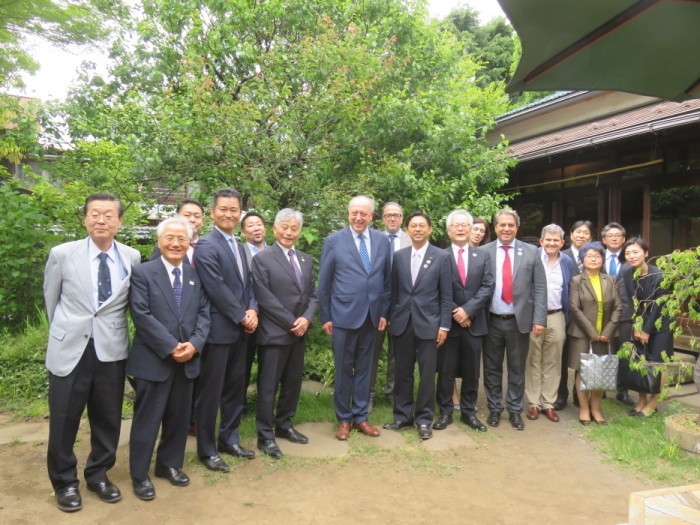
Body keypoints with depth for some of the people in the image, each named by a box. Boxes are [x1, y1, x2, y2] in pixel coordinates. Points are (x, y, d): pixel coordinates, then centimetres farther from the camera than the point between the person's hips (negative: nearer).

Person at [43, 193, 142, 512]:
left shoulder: (132, 258, -3)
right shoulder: (62, 254, -5)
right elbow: (51, 300, 9)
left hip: (112, 350, 1)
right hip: (70, 350, -1)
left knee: (108, 419, 12)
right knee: (63, 420, 8)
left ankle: (99, 475, 34)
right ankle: (65, 482, 30)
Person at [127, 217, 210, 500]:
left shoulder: (197, 275, 9)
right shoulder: (143, 273, -6)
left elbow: (203, 313, 6)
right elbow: (141, 315, -13)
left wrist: (194, 343, -11)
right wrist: (171, 347, -17)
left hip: (188, 359, 5)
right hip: (154, 359, -4)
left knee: (179, 417, 15)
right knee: (147, 419, 6)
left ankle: (170, 464, 33)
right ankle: (139, 475, 22)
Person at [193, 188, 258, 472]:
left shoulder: (238, 246, 14)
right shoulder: (206, 247, -13)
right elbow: (217, 290, -18)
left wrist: (252, 310, -3)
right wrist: (242, 317, -12)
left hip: (240, 330, 8)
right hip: (218, 330, -8)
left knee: (236, 388, 16)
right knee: (210, 392, 4)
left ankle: (229, 439, 32)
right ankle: (206, 449, 19)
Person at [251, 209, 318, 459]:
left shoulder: (306, 260, 12)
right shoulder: (262, 259, -6)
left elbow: (312, 295, 12)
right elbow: (265, 298, -13)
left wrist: (306, 318, -7)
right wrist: (291, 322, -14)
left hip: (299, 333, 6)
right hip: (274, 333, -6)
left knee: (293, 382, 15)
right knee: (268, 386, 2)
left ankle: (284, 424, 32)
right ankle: (265, 436, 15)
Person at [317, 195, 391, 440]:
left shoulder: (382, 240, 5)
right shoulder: (334, 241, -4)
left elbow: (387, 279, 9)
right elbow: (324, 282, -1)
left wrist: (384, 312, 5)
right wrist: (325, 316, -2)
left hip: (372, 316, 3)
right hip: (344, 315, -3)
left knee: (364, 368, 13)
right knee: (344, 369, 8)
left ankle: (360, 417, 27)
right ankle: (343, 419, 24)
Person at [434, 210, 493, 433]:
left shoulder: (483, 256, 7)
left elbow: (487, 287, -2)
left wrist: (468, 310, -13)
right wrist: (455, 313, -12)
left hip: (474, 322, 3)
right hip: (448, 322, -2)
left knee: (472, 371, 11)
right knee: (446, 371, 7)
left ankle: (469, 412, 24)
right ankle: (445, 412, 20)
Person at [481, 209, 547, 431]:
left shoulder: (531, 252, 1)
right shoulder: (483, 252, 0)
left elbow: (540, 288, -1)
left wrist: (539, 319, -7)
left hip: (519, 320, 0)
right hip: (491, 321, 0)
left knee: (517, 369, 11)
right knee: (492, 369, 11)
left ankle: (515, 411, 26)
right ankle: (494, 409, 27)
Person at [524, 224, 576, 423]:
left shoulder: (568, 263, 9)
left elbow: (571, 291, 13)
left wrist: (567, 317, 8)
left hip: (556, 317, 3)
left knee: (553, 363, 9)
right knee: (533, 362, 5)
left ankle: (548, 403, 20)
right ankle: (533, 403, 15)